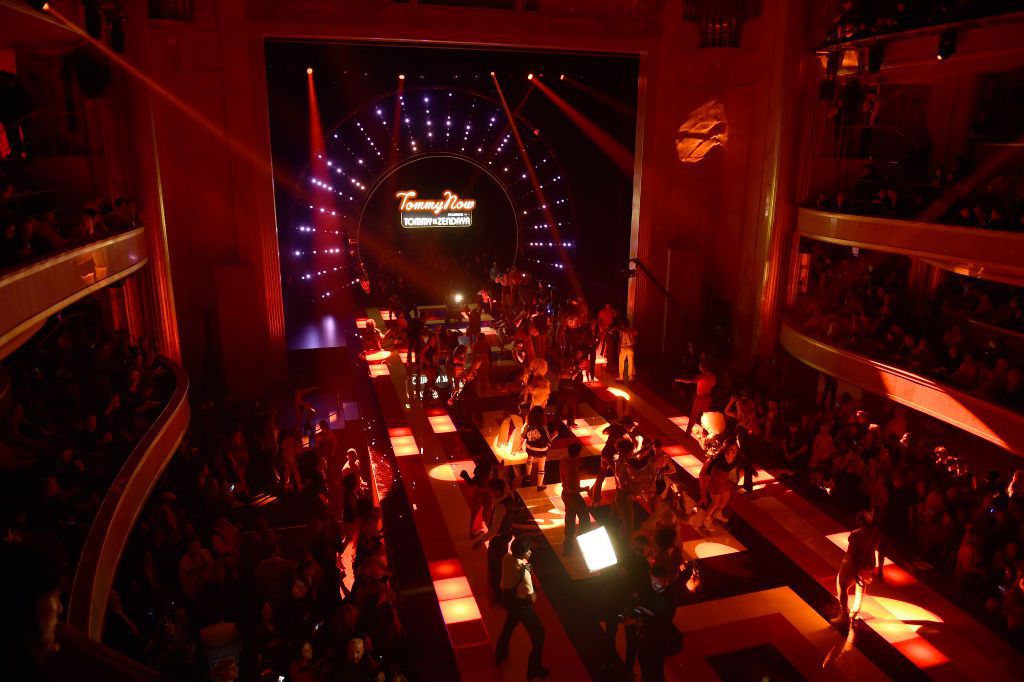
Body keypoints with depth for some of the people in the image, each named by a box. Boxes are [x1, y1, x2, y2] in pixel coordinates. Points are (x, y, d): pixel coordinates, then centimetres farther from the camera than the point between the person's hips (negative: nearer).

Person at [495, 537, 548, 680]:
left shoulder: (507, 558, -18)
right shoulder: (524, 572, -37)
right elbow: (532, 599, -25)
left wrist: (524, 560, -7)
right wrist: (534, 593, -7)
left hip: (507, 598, 7)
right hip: (521, 604, -7)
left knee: (509, 624, 35)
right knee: (538, 633, 14)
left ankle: (501, 653, 56)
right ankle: (534, 669, 27)